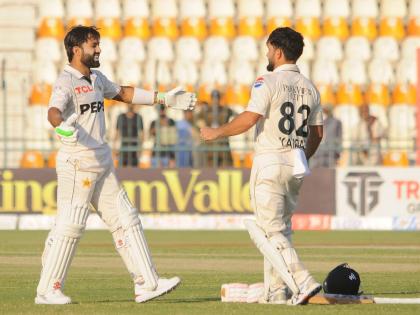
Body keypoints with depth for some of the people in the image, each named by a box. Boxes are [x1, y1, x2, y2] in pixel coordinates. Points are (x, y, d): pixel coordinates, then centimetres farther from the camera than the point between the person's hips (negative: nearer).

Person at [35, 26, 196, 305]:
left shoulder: (96, 79, 15)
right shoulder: (67, 82, -13)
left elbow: (123, 93, 32)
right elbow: (54, 110, -32)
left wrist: (164, 99, 33)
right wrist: (62, 125, -56)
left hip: (102, 165, 9)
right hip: (77, 163, -9)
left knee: (125, 219, 7)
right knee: (69, 226, -8)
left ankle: (146, 284, 9)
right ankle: (47, 290, 0)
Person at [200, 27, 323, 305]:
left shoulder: (268, 82, -10)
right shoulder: (309, 87, 12)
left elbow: (250, 118, -19)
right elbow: (317, 133, 16)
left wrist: (218, 133, -6)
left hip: (270, 163, -7)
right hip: (296, 167, 7)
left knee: (270, 232, -6)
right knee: (280, 228, 17)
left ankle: (303, 283, -19)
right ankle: (276, 291, 17)